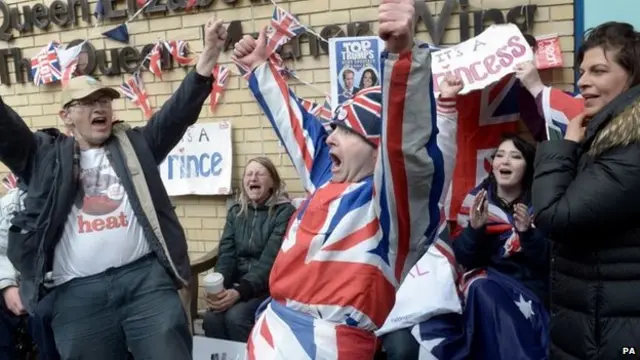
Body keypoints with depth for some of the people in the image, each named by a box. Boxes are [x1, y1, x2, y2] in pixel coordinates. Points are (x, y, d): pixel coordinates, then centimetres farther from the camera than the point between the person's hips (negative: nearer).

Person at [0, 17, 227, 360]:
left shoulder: (136, 144, 15)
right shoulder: (46, 154, 15)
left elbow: (177, 112, 6)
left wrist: (207, 58, -6)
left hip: (145, 277, 0)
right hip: (77, 293, 1)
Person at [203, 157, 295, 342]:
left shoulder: (284, 212, -7)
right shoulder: (236, 212, 9)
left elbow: (270, 260, -17)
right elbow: (226, 254, 1)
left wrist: (240, 291, -28)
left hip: (269, 286, -4)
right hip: (237, 284, 4)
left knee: (236, 316, -28)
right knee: (211, 317, -23)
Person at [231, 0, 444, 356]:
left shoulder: (396, 195, -11)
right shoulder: (327, 174, 11)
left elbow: (408, 138, -30)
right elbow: (294, 121, 24)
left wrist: (404, 53, -44)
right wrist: (260, 67, 31)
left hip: (322, 342, -7)